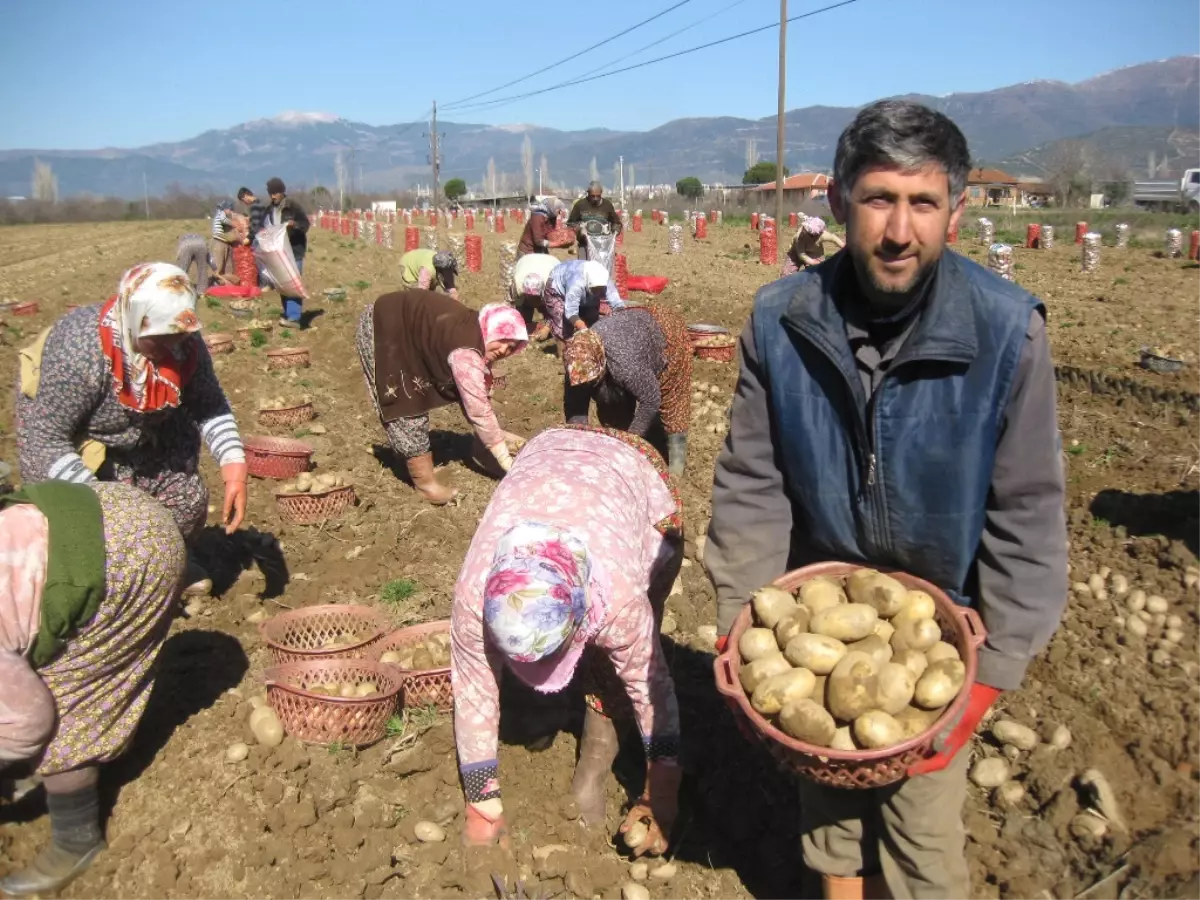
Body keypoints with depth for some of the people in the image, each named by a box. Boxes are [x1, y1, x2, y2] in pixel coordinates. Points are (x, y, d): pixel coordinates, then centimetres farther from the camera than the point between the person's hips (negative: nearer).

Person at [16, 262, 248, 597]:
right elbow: (45, 441, -32)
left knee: (189, 498, 4)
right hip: (68, 444, -5)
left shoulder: (183, 342, -22)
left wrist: (234, 467, -25)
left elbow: (209, 405, -12)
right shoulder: (80, 350, -37)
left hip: (142, 437, 5)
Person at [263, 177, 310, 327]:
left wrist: (295, 224, -26)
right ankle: (288, 313, 18)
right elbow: (266, 227, 19)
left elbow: (306, 224, -7)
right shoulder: (270, 209, 10)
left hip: (294, 250, -7)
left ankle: (294, 317, -14)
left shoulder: (293, 206, -7)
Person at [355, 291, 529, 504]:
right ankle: (423, 477, 1)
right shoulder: (466, 351, -32)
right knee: (405, 401, -7)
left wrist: (495, 435, -2)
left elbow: (480, 396, 1)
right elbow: (478, 409, -31)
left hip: (407, 328, 9)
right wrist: (505, 459, -26)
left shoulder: (474, 334, -5)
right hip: (381, 329, -9)